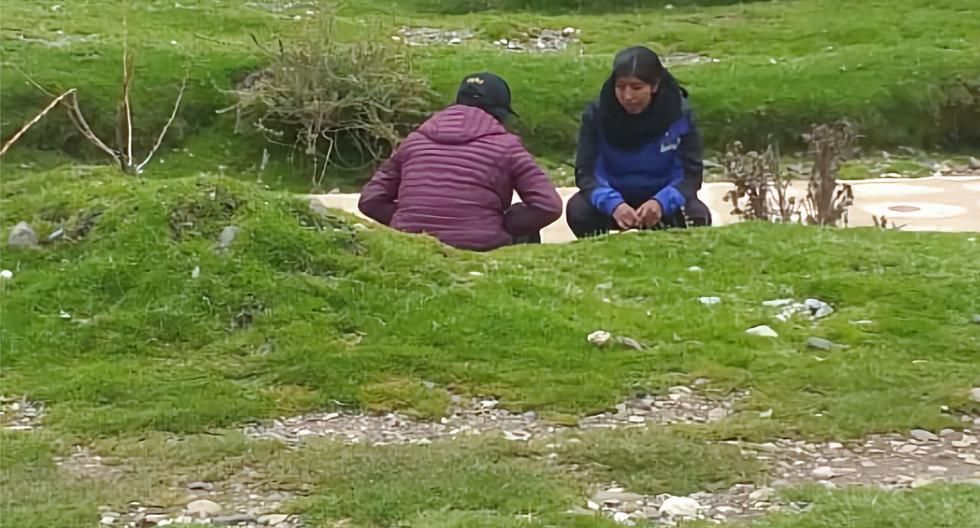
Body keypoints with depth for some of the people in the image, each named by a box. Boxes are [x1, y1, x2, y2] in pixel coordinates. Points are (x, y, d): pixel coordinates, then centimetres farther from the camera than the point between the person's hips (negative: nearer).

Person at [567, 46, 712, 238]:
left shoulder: (679, 113, -16)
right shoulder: (597, 113, -15)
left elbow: (691, 173, -18)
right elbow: (586, 172, -19)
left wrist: (661, 202, -39)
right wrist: (612, 204, -40)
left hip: (661, 201, 0)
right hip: (614, 203, 0)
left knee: (698, 215, -30)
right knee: (578, 209, -30)